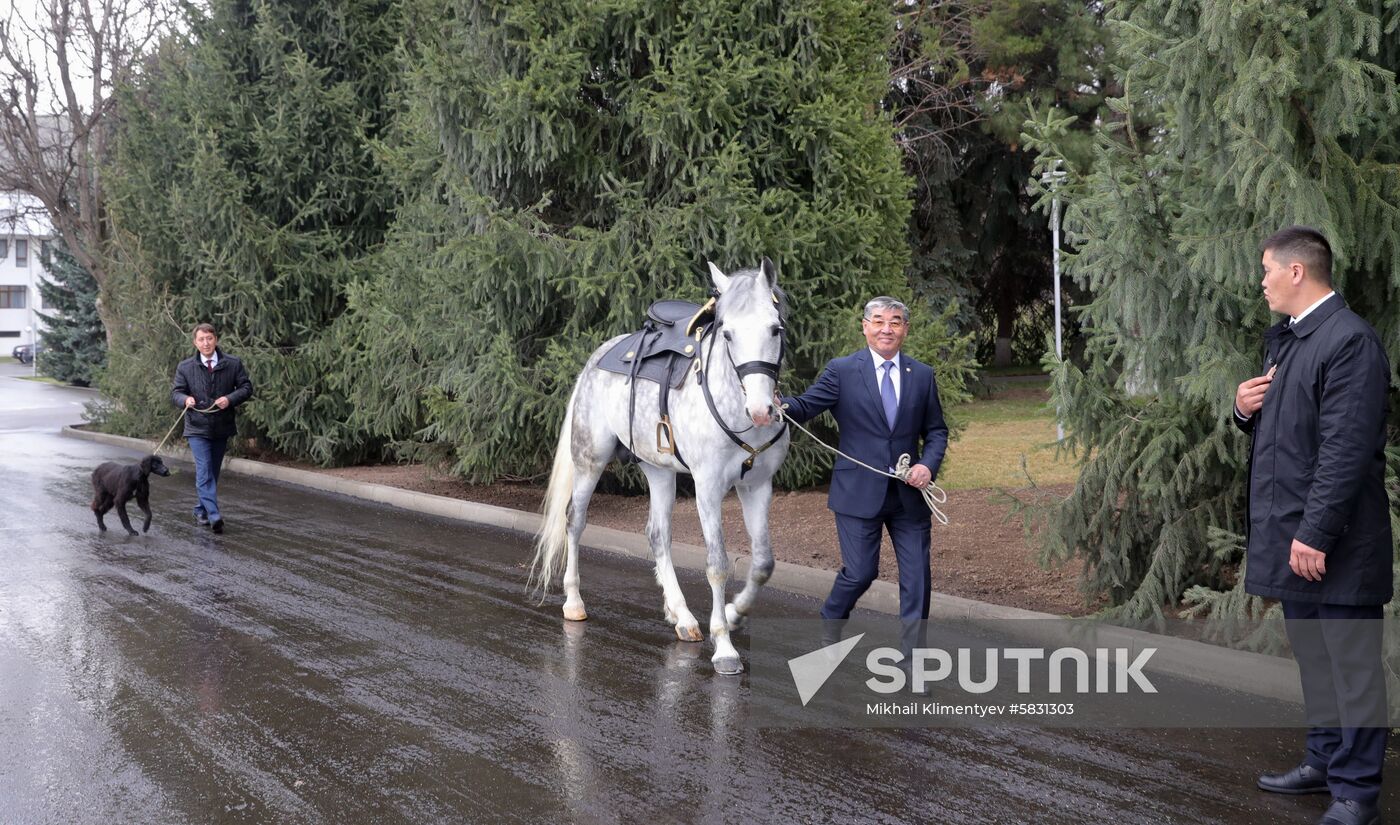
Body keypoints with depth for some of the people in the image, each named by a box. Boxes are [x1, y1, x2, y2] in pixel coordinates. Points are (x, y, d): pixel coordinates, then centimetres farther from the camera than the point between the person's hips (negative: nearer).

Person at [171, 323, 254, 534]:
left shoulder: (233, 364, 0)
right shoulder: (185, 367, 0)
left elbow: (246, 387, 0)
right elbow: (175, 393, 1)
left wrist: (230, 399, -19)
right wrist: (185, 399, -23)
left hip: (221, 428, 2)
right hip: (197, 429, -2)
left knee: (213, 472, 13)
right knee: (204, 472, -14)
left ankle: (201, 510, 29)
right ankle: (214, 516, -22)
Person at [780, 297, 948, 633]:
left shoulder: (922, 375, 7)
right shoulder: (841, 371, -2)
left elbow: (936, 430, 11)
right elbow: (806, 406, -10)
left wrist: (928, 464, -7)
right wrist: (779, 404, -32)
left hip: (909, 492, 3)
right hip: (859, 492, -3)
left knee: (917, 577, 5)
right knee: (860, 572, -1)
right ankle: (830, 623, 29)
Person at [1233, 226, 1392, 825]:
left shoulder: (1350, 341, -16)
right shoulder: (1282, 339, 15)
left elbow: (1347, 448, -22)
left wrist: (1315, 534, -24)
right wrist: (1246, 408, 3)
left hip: (1335, 542, -10)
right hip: (1290, 535, 10)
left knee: (1352, 665, -2)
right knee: (1312, 658, 19)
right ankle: (1325, 762, 31)